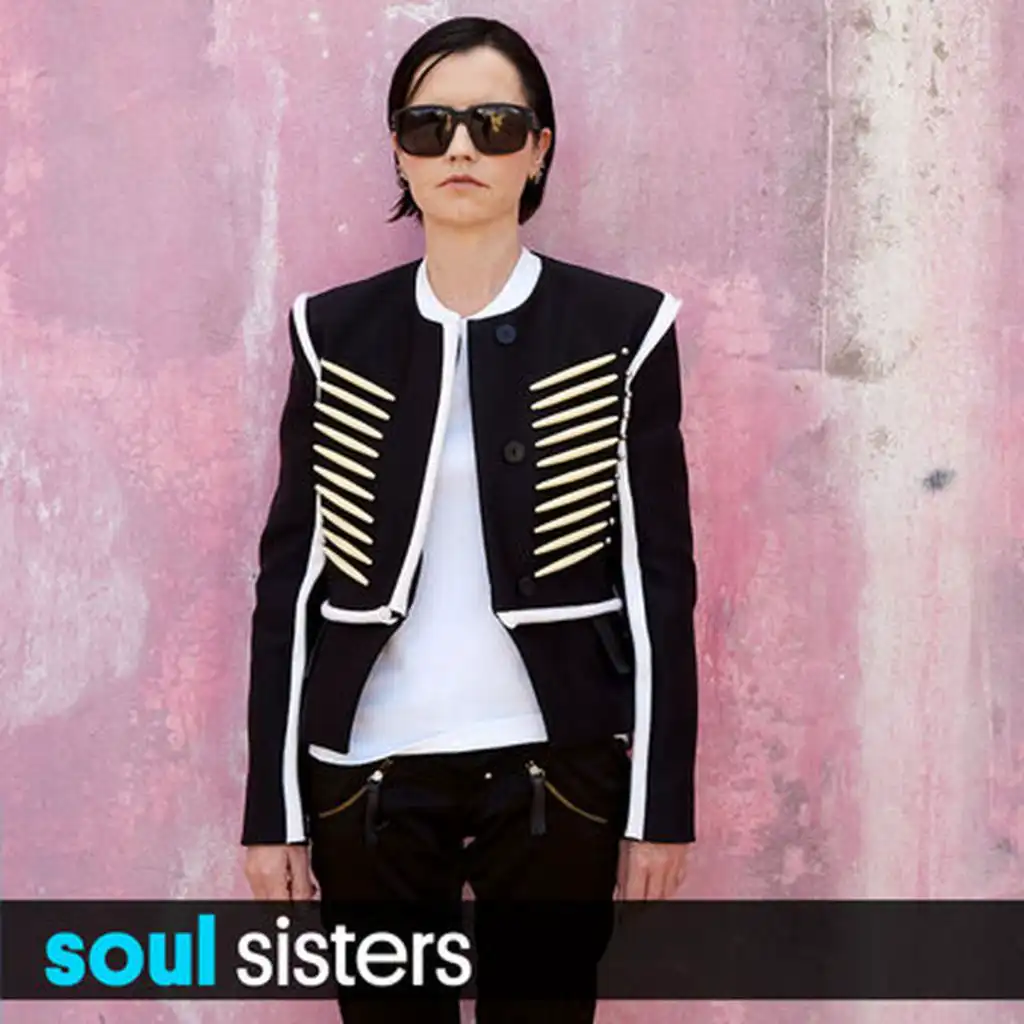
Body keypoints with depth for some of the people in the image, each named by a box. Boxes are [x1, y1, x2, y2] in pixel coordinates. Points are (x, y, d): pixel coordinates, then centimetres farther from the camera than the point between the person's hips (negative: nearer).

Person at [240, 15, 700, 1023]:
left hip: (557, 769, -1)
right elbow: (289, 573, 3)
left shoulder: (622, 329, -1)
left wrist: (663, 802, -2)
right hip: (367, 770, 1)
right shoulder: (332, 332, 2)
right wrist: (272, 806, 1)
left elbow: (659, 578, 0)